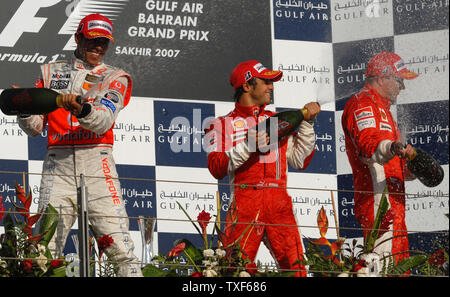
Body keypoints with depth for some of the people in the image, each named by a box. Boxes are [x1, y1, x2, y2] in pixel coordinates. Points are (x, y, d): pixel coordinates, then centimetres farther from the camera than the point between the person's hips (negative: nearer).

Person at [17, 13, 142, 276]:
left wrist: (82, 110, -28)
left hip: (97, 163, -1)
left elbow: (103, 121, -7)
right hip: (58, 164, 1)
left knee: (121, 248, -11)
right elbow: (35, 127, 15)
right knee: (46, 248, -8)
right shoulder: (51, 73, 19)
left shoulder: (115, 78, 12)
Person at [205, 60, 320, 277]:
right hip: (244, 201, -3)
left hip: (279, 203, 3)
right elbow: (217, 168, -2)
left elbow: (300, 160, 15)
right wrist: (247, 145, -12)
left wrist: (307, 123, 9)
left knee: (295, 266, -8)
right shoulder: (223, 125, 13)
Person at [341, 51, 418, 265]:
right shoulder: (363, 104, -5)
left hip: (391, 202, 11)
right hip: (377, 200, -11)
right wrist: (391, 148, -46)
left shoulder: (381, 109, 30)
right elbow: (368, 145, -26)